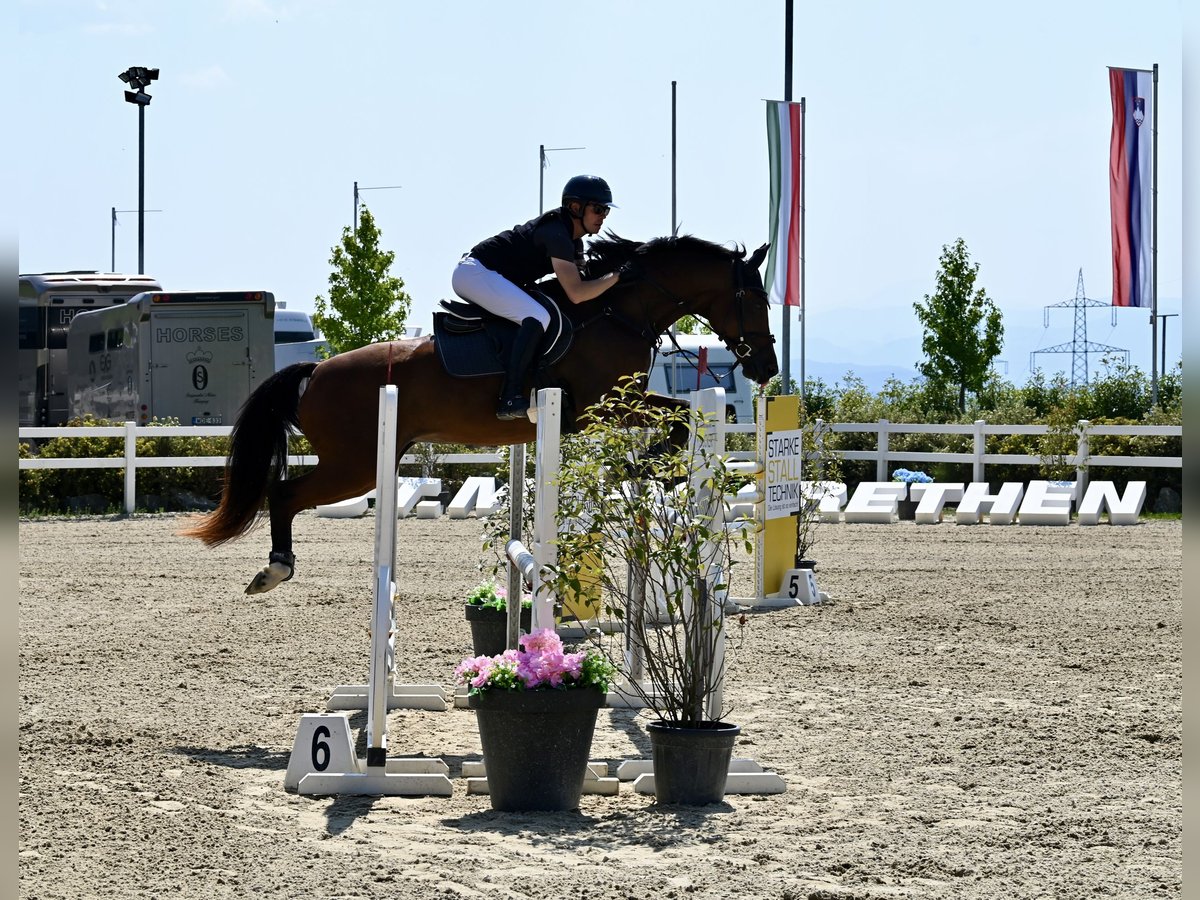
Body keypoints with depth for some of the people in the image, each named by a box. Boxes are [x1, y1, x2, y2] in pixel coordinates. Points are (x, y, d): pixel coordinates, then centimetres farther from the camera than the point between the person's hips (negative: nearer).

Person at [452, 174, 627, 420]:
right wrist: (618, 276, -22)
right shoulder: (557, 235, -20)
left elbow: (580, 280, 19)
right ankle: (511, 399, -31)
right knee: (538, 317, -26)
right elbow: (576, 293, -27)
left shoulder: (573, 240, 12)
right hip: (474, 272, -11)